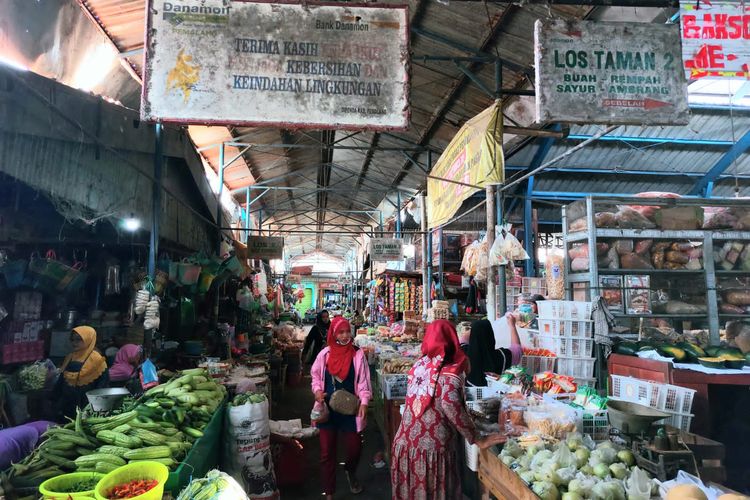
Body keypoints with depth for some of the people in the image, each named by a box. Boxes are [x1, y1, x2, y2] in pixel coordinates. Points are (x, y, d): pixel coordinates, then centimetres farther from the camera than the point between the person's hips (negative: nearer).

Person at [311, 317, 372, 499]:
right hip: (328, 409, 1)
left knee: (354, 448, 7)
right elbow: (315, 376, 9)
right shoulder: (324, 354, -3)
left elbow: (363, 380, -6)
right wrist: (317, 390, -8)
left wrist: (364, 402, -17)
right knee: (327, 451, 6)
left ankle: (351, 472, 43)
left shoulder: (358, 354, -7)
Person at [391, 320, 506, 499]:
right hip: (432, 449, -5)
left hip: (405, 443, 5)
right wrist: (478, 441, -19)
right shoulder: (450, 372, -12)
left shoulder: (419, 366, 5)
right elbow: (450, 405, -27)